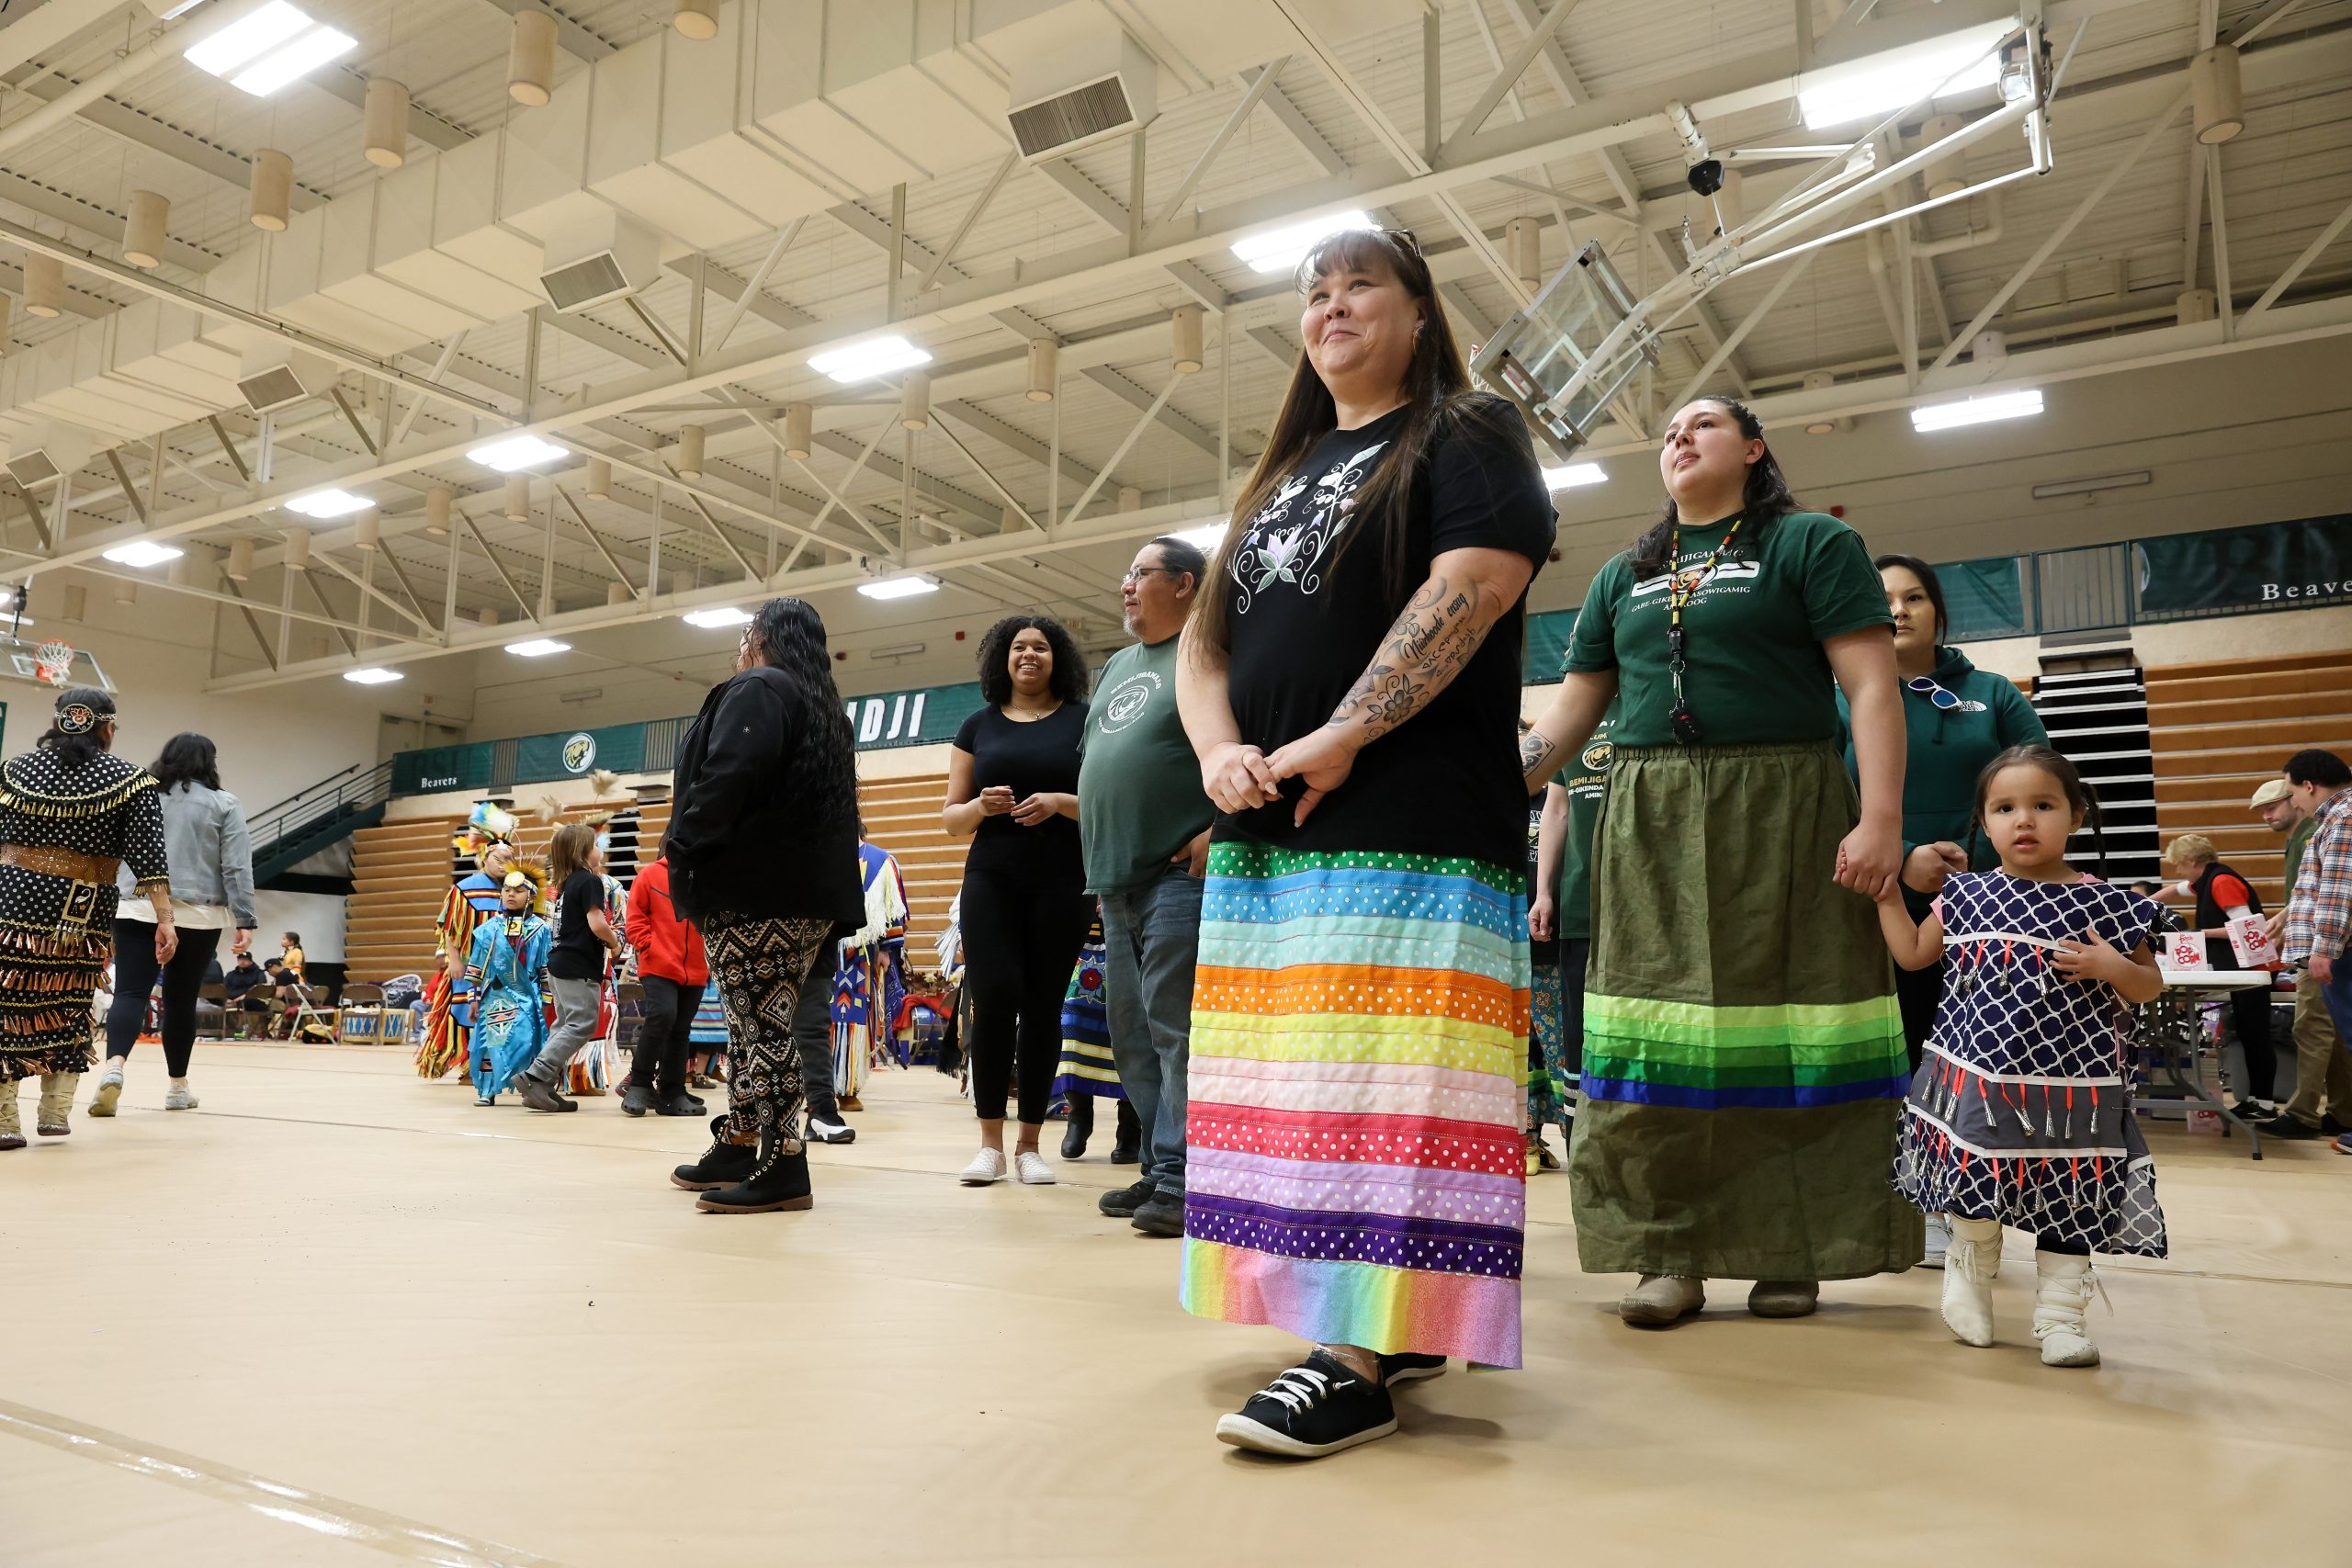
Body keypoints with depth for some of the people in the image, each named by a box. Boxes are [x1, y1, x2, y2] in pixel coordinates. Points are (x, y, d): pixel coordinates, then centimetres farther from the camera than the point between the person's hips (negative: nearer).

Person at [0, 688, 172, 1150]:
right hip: (79, 914, -1)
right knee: (67, 1007, 14)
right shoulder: (130, 780, 1)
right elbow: (149, 858, -6)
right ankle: (55, 1112, 17)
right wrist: (165, 919, -7)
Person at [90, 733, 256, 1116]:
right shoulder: (223, 804, 2)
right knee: (181, 999, 9)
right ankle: (177, 1087, 21)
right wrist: (244, 919, -1)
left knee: (130, 993, -5)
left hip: (137, 911, 1)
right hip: (198, 916, -1)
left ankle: (115, 1066, -30)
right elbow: (237, 868, -2)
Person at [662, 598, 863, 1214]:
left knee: (759, 1019, -11)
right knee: (761, 1017, 13)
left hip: (751, 889, -9)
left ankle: (784, 1166, -13)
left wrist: (682, 850, -10)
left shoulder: (756, 689, -4)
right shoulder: (826, 709, 24)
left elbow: (728, 776, -20)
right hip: (810, 890, 9)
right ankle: (739, 1147, 20)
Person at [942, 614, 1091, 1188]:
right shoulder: (979, 725, 13)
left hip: (1062, 882, -1)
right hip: (991, 880, 1)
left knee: (1042, 1007, 0)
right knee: (993, 1000, -10)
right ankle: (990, 1144, 0)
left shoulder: (1083, 720, 6)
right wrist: (981, 806, -9)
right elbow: (951, 817, 12)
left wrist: (1060, 803, -16)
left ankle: (1030, 1144, 10)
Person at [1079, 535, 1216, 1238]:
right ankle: (1159, 1168, 17)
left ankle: (1180, 1180, -6)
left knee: (1175, 1029, -10)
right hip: (1117, 880, 9)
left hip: (1179, 874, -9)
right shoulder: (1116, 668, 24)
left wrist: (1217, 831, -18)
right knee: (1132, 1034, 10)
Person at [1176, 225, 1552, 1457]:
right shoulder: (1282, 475, 24)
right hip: (1265, 830, 8)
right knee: (1292, 1077, 7)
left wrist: (1338, 741, -18)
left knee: (1381, 1077, -11)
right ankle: (1394, 1322, 17)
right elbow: (1203, 636, 17)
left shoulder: (1464, 437, 5)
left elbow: (1471, 591, -13)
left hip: (1406, 827, -7)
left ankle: (1358, 1359, -8)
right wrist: (1219, 753, -3)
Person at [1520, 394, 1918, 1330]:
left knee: (1783, 1028, -2)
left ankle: (1790, 1252, 11)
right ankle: (1670, 1255, 7)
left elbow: (1872, 685, -4)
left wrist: (1881, 818, -16)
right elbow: (1573, 708, 17)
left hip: (1779, 814, -3)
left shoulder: (1812, 544, 7)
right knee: (1656, 1038, 0)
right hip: (1650, 828, 4)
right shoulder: (1623, 576, 21)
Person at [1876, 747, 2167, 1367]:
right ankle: (1968, 1279, 32)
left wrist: (2112, 968, -16)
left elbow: (2151, 984, 4)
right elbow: (1913, 954, 13)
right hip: (1979, 1078, 2)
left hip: (2071, 1085, -1)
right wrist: (1887, 893, 9)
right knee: (1973, 1192, 10)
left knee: (2067, 1201, 6)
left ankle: (2059, 1314, 19)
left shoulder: (2105, 903, -4)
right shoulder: (1967, 895, 3)